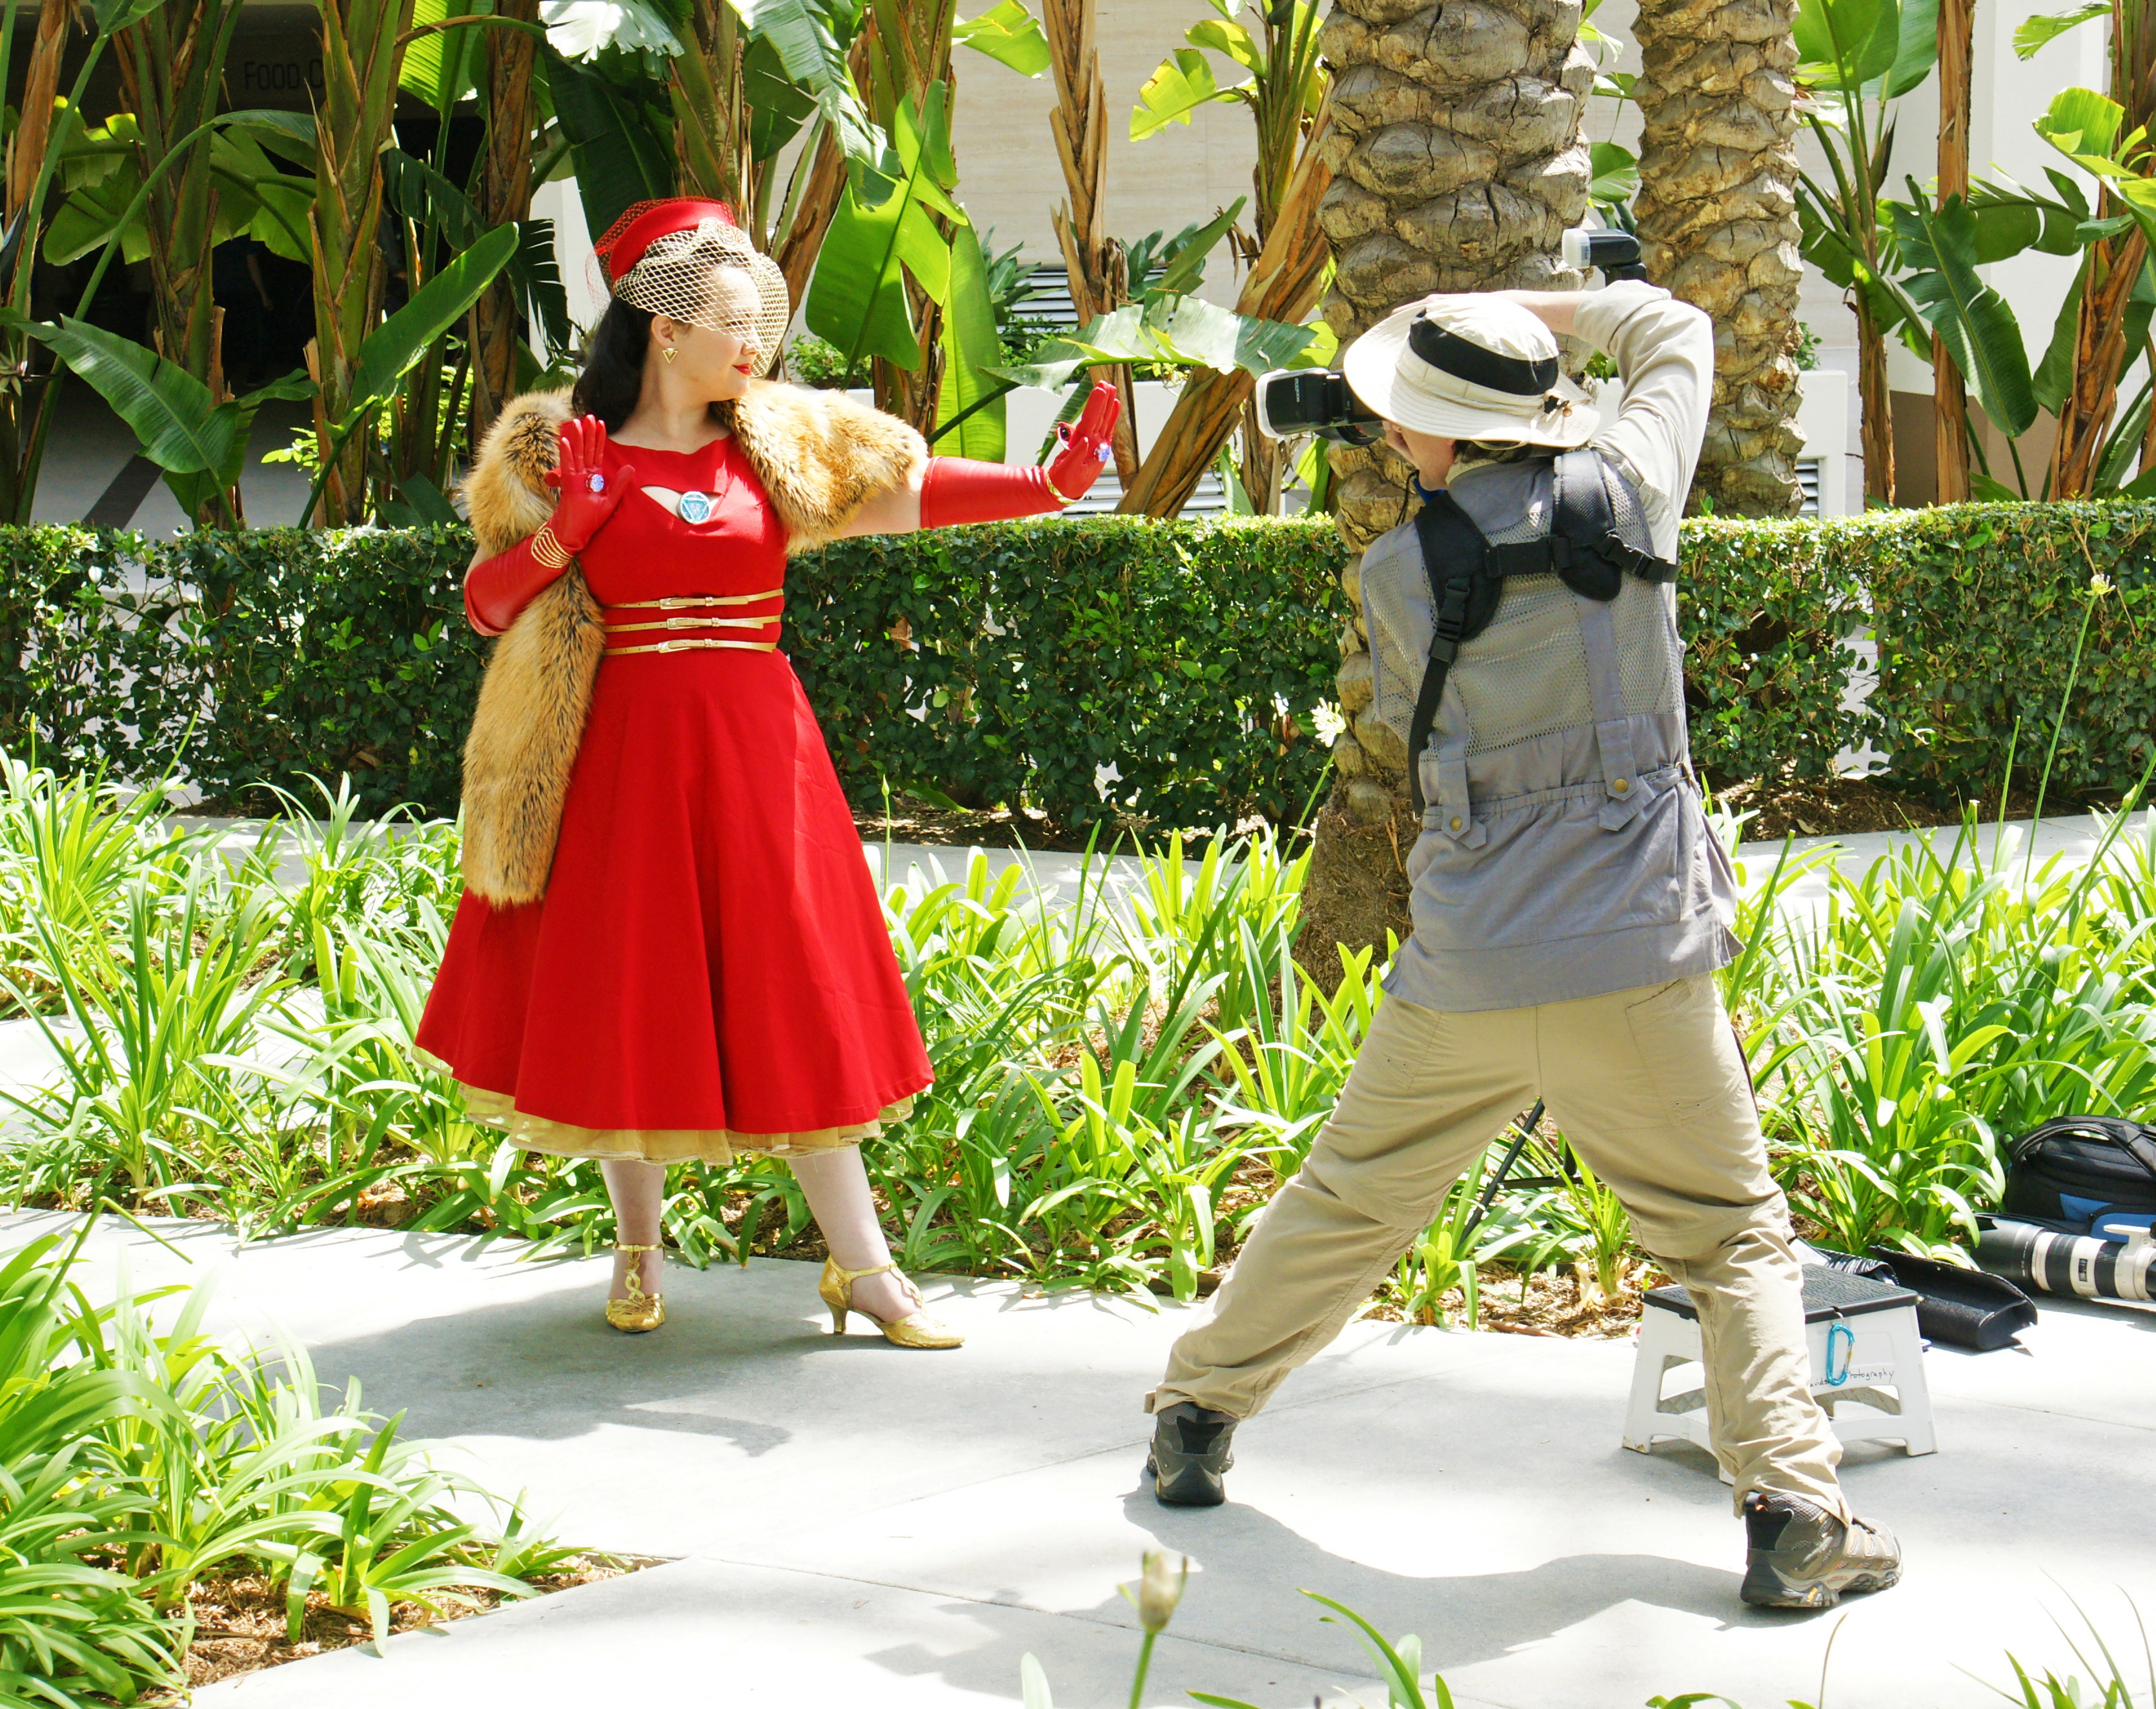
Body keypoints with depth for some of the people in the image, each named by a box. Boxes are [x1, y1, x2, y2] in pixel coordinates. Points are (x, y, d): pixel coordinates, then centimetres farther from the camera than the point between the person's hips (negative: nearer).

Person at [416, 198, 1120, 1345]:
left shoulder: (782, 443, 8)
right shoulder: (559, 452, 1)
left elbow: (912, 488, -2)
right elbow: (484, 605, -1)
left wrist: (1046, 484, -15)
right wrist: (566, 531, -16)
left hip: (754, 746, 2)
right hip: (623, 753, -2)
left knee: (794, 999, 3)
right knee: (627, 995, 5)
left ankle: (861, 1265, 9)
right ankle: (639, 1253, 23)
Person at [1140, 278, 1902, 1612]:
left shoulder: (1399, 572, -3)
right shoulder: (1628, 488, -2)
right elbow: (1676, 333, 18)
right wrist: (1519, 311, 21)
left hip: (1466, 978, 1)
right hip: (1638, 962, -1)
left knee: (1346, 1205, 19)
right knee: (1734, 1236, 9)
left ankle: (1198, 1411, 32)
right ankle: (1797, 1512, -2)